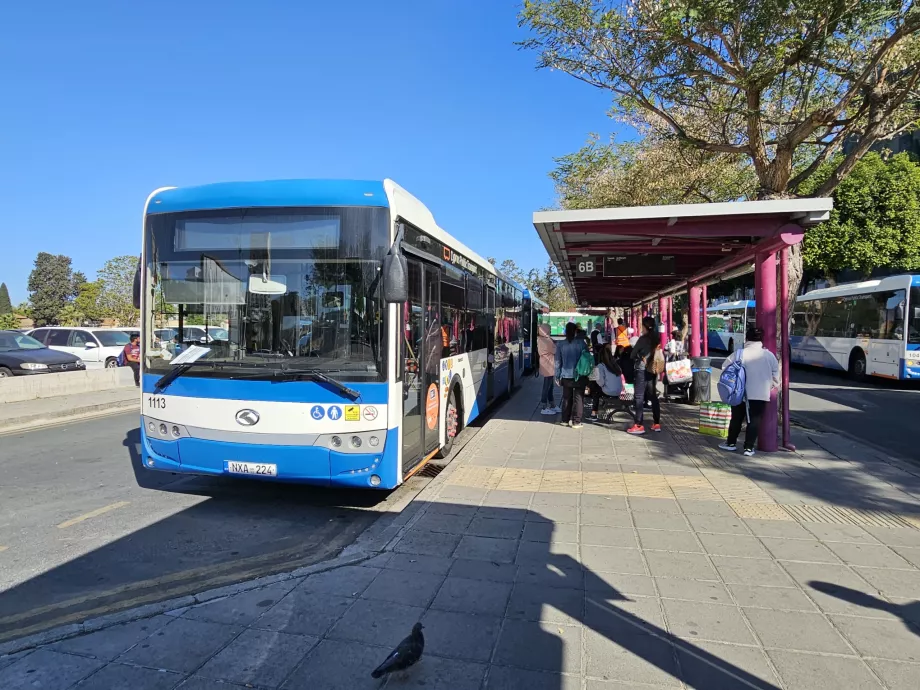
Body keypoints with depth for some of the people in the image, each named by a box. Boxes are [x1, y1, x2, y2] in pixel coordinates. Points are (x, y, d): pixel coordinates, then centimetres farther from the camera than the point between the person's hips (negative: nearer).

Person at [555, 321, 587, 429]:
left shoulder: (560, 345, -1)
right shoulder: (581, 342, -8)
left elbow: (558, 362, 4)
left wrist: (557, 376, 11)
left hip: (566, 376, 3)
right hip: (579, 376, -3)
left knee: (566, 398, 15)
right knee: (578, 398, 3)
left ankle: (565, 419, 21)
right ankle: (576, 421, 2)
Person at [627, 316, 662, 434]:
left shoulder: (643, 338, -13)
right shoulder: (657, 338, 5)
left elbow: (633, 354, -5)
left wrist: (637, 358, 14)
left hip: (642, 370, -7)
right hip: (653, 370, 7)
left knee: (639, 397, -4)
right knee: (653, 396, 13)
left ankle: (639, 425, -5)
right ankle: (657, 423, 17)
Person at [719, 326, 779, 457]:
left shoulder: (739, 353, -8)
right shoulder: (769, 355, -3)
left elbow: (726, 367, -3)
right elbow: (776, 372, 7)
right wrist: (775, 384, 23)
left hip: (741, 393, 0)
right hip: (761, 394, 0)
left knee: (736, 418, 13)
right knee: (754, 420, 6)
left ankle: (731, 443, 23)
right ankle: (749, 447, 5)